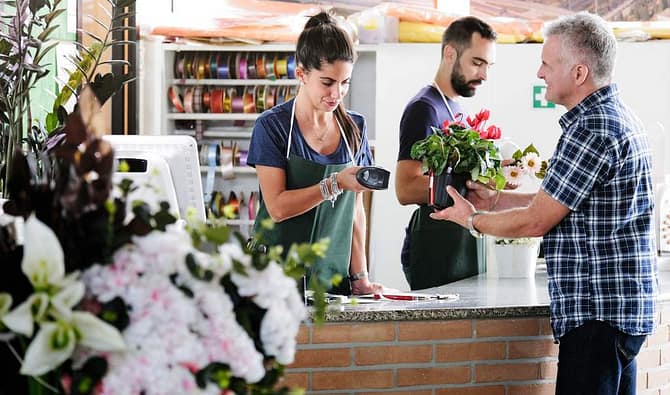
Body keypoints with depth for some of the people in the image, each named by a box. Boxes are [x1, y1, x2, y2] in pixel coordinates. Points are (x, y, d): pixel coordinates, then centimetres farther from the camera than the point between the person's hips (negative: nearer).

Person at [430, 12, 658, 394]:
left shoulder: (594, 130, -18)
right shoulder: (617, 116, 15)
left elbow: (535, 221, -14)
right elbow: (555, 202, 24)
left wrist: (472, 219, 2)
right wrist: (494, 199, 22)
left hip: (598, 312, -11)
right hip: (624, 307, 11)